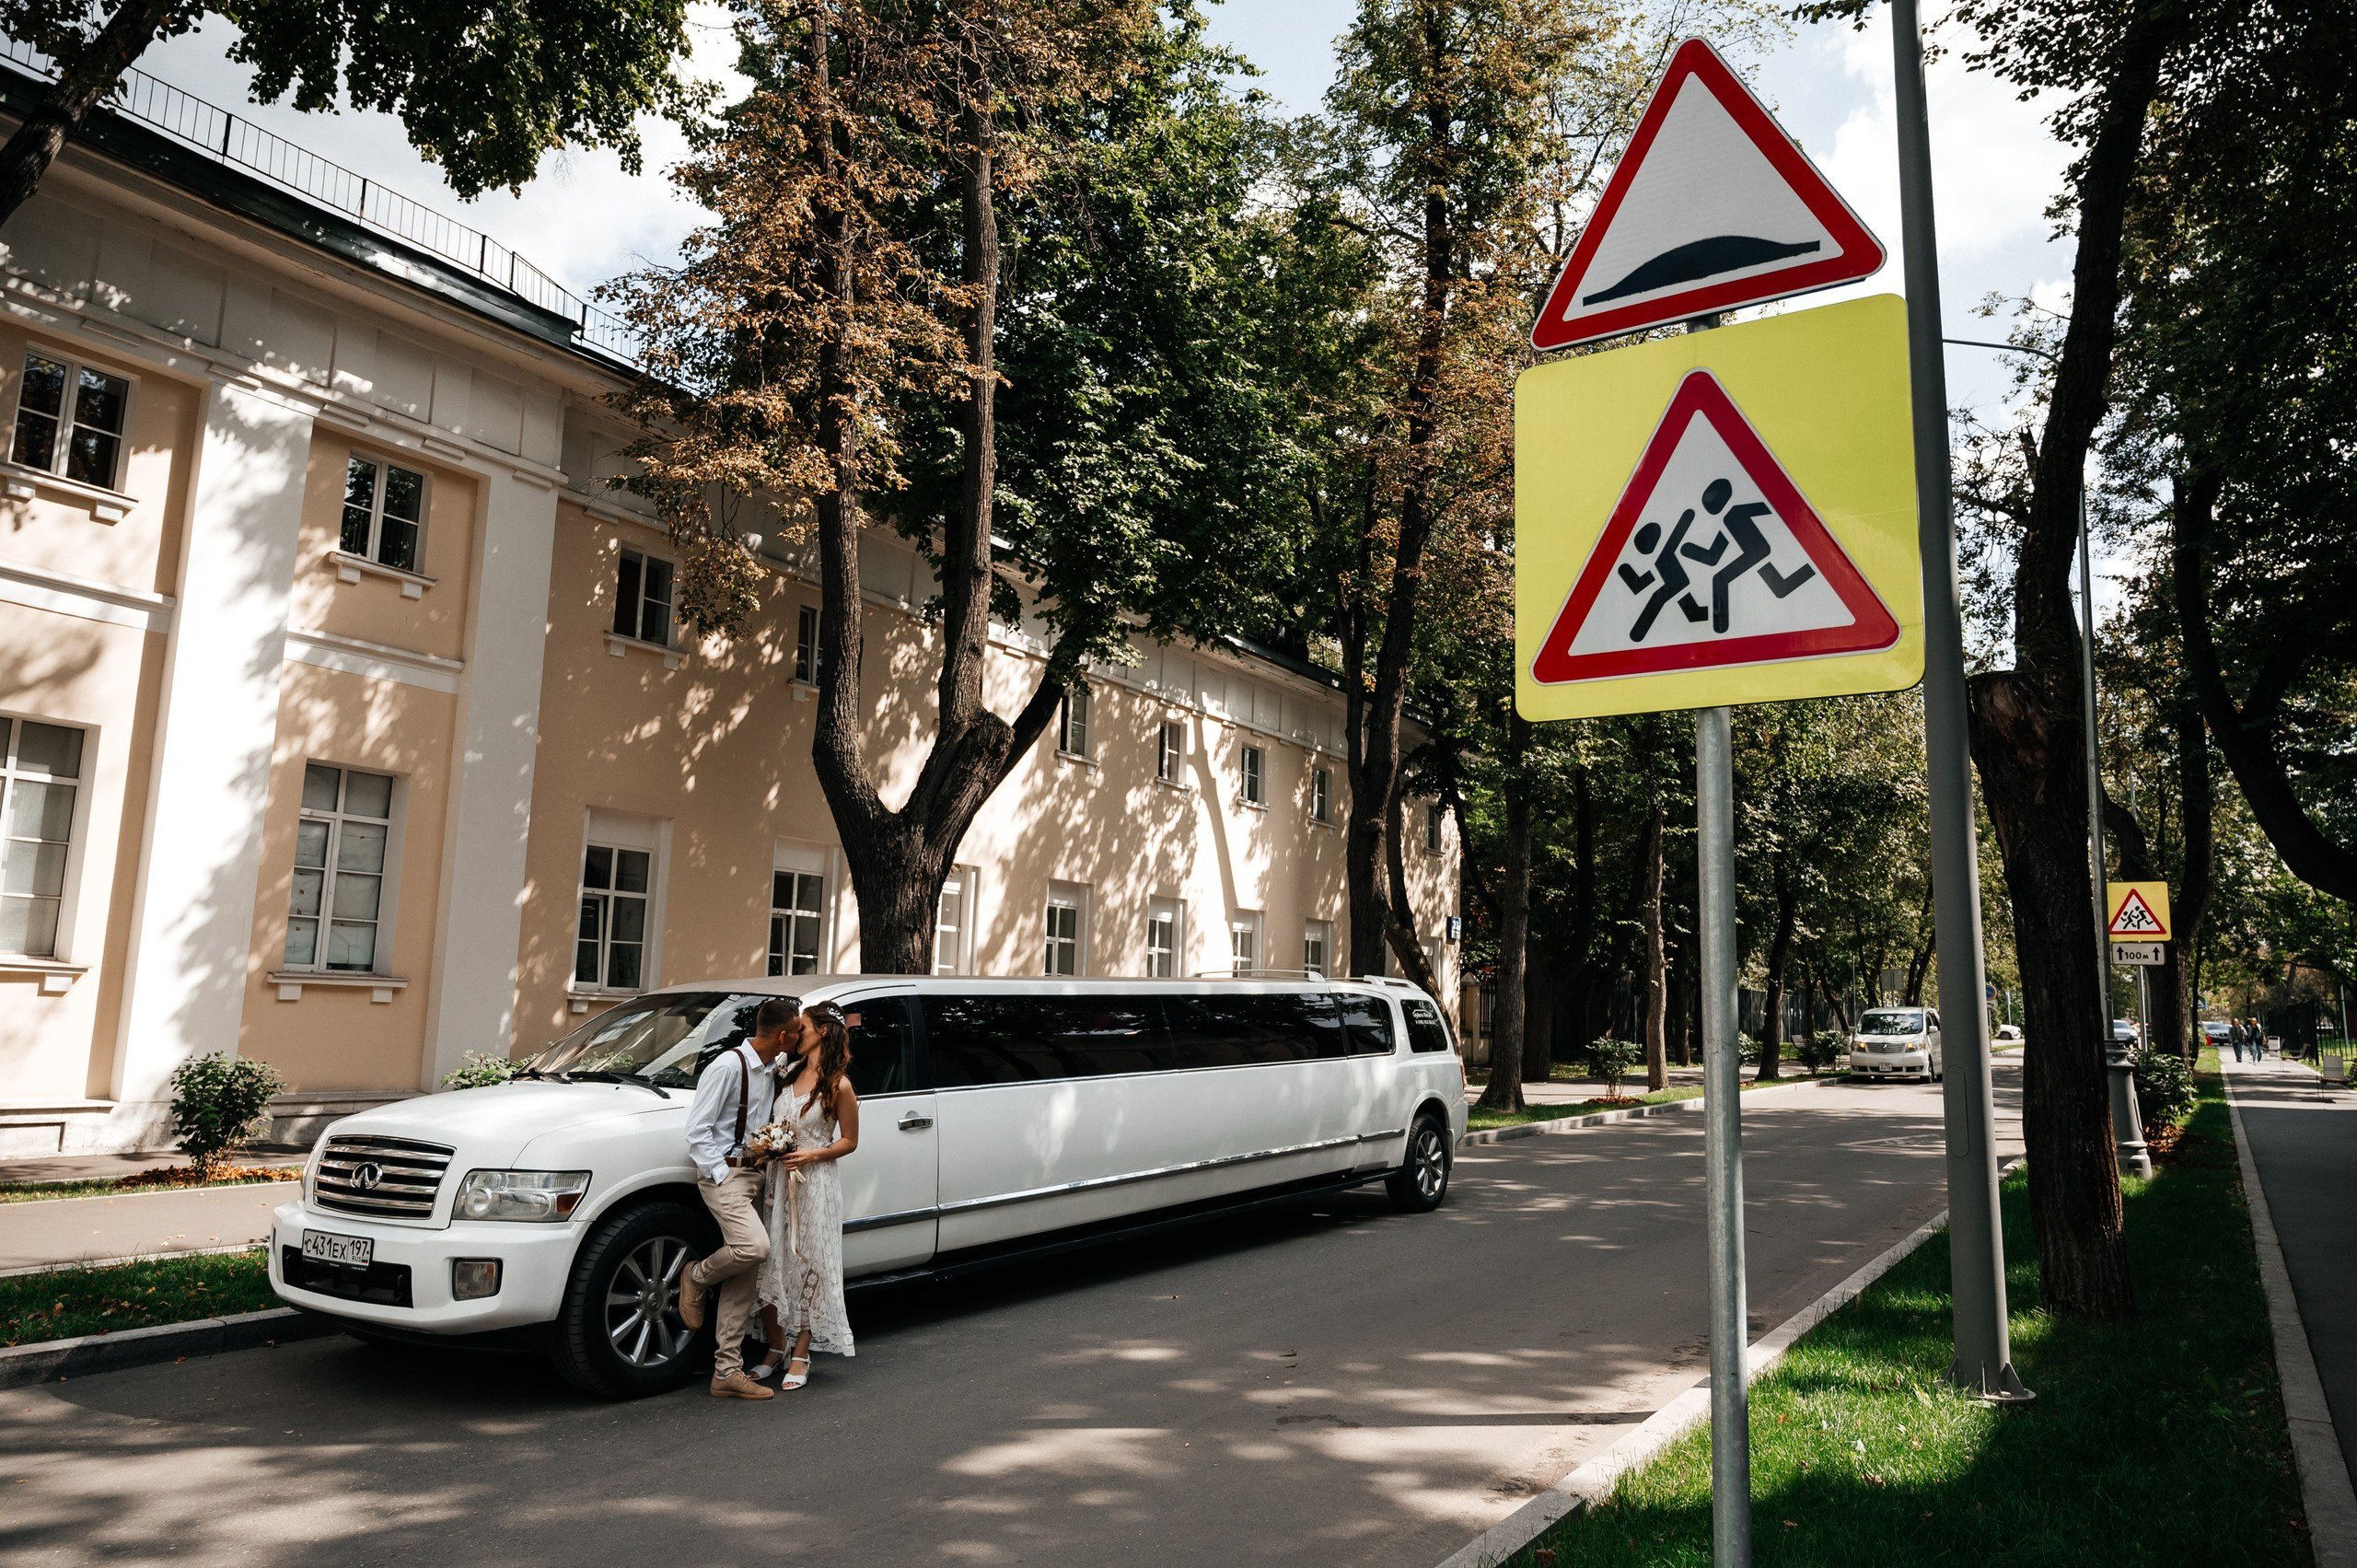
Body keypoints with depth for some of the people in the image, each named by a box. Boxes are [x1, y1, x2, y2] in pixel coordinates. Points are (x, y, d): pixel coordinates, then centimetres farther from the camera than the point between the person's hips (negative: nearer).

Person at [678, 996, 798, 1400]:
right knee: (754, 1246, -28)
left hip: (752, 1175, 8)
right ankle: (696, 1278, 2)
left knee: (743, 1280, 5)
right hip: (723, 1173, -8)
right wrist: (722, 1174, -17)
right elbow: (697, 1130, -14)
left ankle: (728, 1371, 10)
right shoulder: (728, 1066, -12)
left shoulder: (769, 1073, 14)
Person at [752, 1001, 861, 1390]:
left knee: (809, 1265, 1)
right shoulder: (790, 1071, 8)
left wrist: (811, 1155, -17)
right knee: (770, 1262, 6)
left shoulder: (838, 1086, -10)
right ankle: (776, 1349, 21)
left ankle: (800, 1356, 12)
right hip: (779, 1178, 6)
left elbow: (849, 1141, -4)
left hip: (816, 1182, -6)